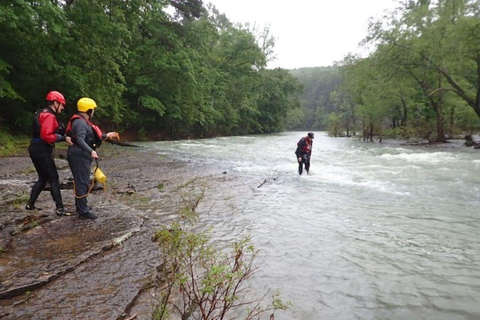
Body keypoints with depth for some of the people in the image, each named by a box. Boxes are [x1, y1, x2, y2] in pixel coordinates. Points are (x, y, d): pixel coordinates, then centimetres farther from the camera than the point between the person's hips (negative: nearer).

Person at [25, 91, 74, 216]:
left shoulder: (43, 113, 17)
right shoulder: (49, 116, -16)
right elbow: (47, 136, -25)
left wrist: (63, 136, 3)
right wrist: (63, 138, -19)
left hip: (36, 149, 10)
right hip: (42, 151, -10)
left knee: (43, 178, 18)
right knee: (54, 179, -7)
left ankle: (30, 204, 26)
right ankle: (60, 209, -6)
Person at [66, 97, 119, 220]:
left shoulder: (82, 121, 19)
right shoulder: (81, 122, -16)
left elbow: (89, 137, 23)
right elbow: (80, 140, -28)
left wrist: (106, 136, 25)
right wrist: (91, 151, -40)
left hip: (81, 156, 11)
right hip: (79, 156, -11)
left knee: (81, 182, 19)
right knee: (82, 183, -9)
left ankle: (80, 206, 31)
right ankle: (83, 211, -5)